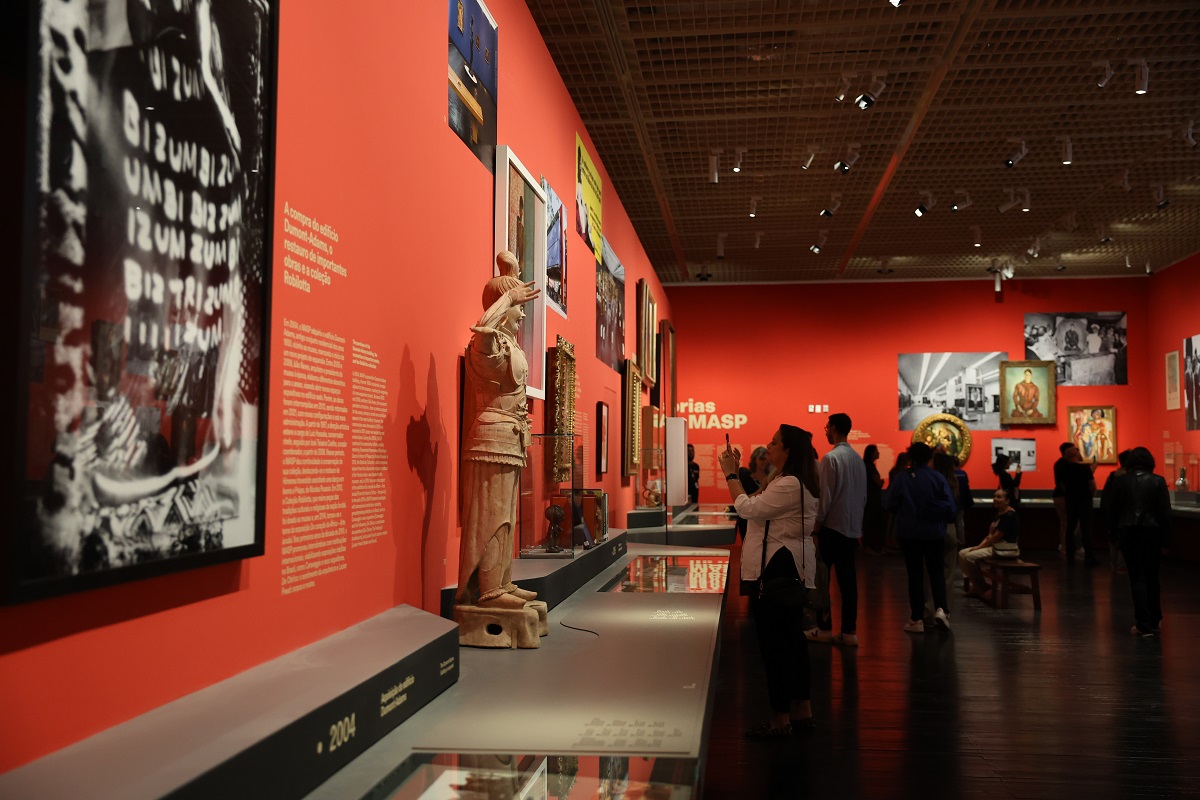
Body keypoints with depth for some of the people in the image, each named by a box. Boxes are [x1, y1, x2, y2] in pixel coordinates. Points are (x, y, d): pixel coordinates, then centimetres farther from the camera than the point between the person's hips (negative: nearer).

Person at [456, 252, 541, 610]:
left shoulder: (507, 342, 15)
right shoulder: (488, 343, -14)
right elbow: (483, 325, -39)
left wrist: (512, 281, 32)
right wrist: (508, 296, -25)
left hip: (508, 440, 10)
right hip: (494, 436, -10)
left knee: (503, 516, 13)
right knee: (490, 515, -7)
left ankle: (501, 583, 19)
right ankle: (488, 590, -4)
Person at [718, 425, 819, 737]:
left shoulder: (790, 485, -20)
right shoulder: (790, 481, 15)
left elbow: (748, 508, -22)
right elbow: (757, 507, 16)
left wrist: (731, 474, -13)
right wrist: (735, 473, 12)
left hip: (776, 570, -12)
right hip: (788, 568, 12)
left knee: (775, 642, -5)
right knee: (792, 638, 16)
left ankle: (781, 719, 1)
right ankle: (801, 711, 25)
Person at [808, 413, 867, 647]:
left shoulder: (831, 458, -14)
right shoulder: (858, 459, 7)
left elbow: (825, 496, -15)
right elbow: (864, 496, 12)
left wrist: (816, 528, -8)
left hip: (832, 527, -6)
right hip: (852, 528, 6)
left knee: (822, 578, 4)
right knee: (847, 579, 7)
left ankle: (824, 628, 7)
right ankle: (849, 631, 8)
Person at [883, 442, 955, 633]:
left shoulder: (901, 478, -10)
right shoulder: (938, 478, -7)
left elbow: (888, 504, -7)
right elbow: (950, 507, -7)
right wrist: (943, 519, 14)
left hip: (909, 533, -1)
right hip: (934, 532, 1)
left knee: (915, 573, 8)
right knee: (936, 571, 16)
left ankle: (917, 619, 9)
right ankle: (940, 608, -5)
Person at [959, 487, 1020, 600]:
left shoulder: (1009, 515, -17)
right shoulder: (999, 513, 14)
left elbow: (996, 537, -20)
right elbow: (990, 534, 14)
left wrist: (979, 547, -12)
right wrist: (979, 546, -1)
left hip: (1006, 550, -10)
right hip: (994, 547, 10)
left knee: (970, 556, -20)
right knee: (962, 553, 2)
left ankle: (982, 587, -2)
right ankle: (975, 585, 4)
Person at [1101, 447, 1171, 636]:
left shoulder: (1120, 481, -1)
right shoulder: (1158, 481, -4)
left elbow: (1110, 509, 1)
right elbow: (1165, 512, -4)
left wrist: (1114, 530, 12)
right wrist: (1165, 539, 1)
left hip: (1128, 532, 0)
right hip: (1152, 532, 1)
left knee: (1137, 578, 3)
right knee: (1152, 577, 16)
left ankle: (1144, 624, -4)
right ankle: (1155, 620, 27)